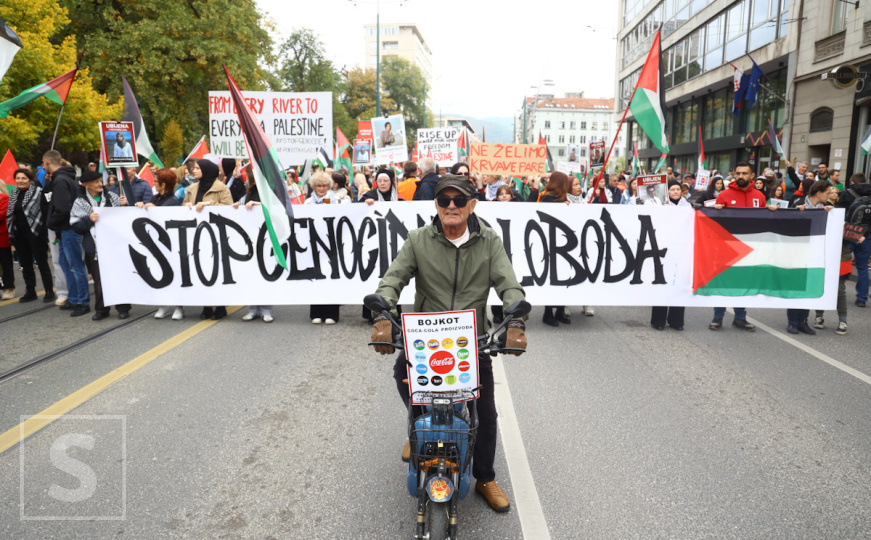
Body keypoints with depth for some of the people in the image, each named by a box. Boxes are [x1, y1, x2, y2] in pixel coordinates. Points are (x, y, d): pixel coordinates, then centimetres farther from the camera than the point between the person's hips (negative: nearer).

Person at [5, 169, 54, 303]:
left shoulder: (38, 192, -8)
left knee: (42, 263, 0)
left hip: (35, 234, -6)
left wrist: (43, 232, -16)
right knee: (25, 265, 12)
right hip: (19, 235, 6)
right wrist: (11, 234, 10)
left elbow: (45, 212, -12)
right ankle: (30, 292, 22)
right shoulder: (13, 195, 11)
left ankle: (49, 291, 8)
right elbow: (9, 215, 16)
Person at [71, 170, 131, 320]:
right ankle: (101, 309, 18)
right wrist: (89, 219, -15)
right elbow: (76, 226, -1)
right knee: (99, 279, 5)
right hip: (94, 248, -1)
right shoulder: (80, 203, 3)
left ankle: (123, 308, 15)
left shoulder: (112, 197, 7)